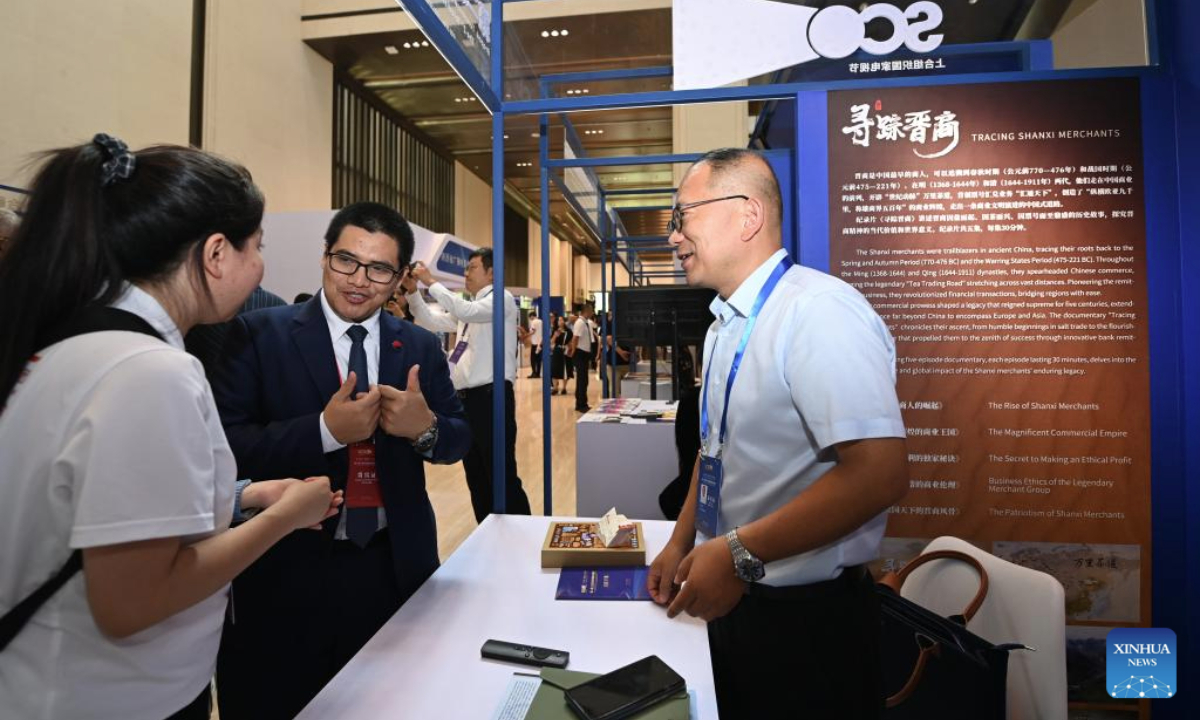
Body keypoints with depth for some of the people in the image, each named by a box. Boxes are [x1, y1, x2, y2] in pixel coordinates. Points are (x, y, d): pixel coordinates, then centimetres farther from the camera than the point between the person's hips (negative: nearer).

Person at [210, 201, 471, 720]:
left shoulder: (421, 348, 3)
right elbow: (225, 446, -14)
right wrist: (325, 429, -26)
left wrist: (426, 427, -17)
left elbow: (459, 439, 4)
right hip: (286, 571, -2)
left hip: (396, 566, 3)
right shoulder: (260, 335, -6)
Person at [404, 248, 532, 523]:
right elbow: (432, 322, 17)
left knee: (503, 474, -4)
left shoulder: (502, 298, -6)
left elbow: (467, 312, -22)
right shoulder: (465, 307, 19)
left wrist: (431, 282, -15)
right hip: (466, 396, 9)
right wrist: (412, 292, 5)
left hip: (491, 396, -8)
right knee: (475, 473, 15)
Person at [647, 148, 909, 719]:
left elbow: (879, 474, -29)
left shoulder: (819, 311, -23)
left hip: (804, 614, -8)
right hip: (730, 597, 8)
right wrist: (681, 544, 11)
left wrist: (739, 554, -24)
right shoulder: (724, 326, 6)